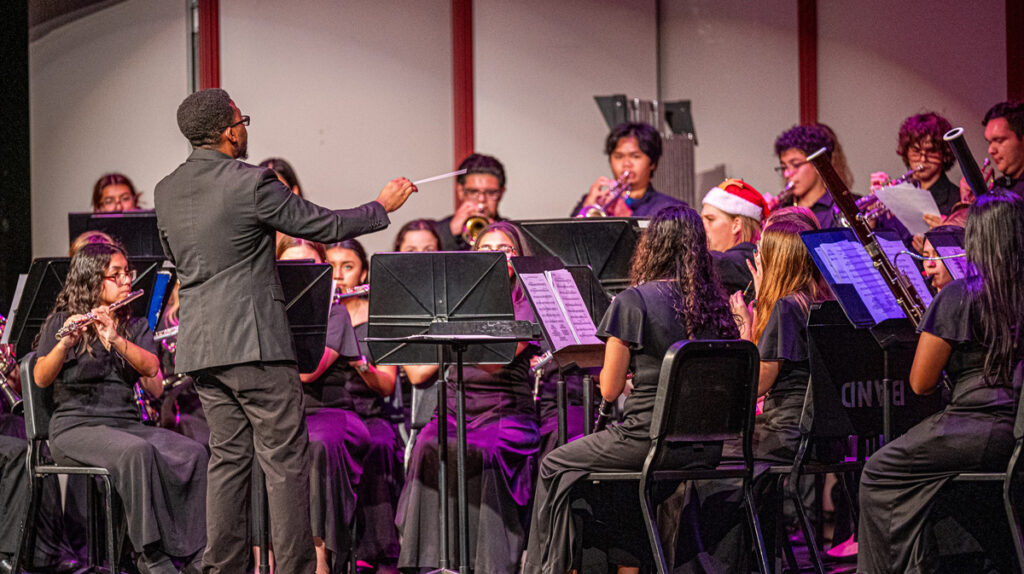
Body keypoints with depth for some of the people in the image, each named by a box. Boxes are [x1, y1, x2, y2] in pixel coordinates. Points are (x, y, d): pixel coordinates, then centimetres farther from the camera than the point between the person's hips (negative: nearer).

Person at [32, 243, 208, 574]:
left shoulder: (136, 327, 17)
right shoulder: (61, 323, 6)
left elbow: (151, 368, -4)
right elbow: (41, 379, -9)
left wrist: (116, 340, -21)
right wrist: (65, 343, -27)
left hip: (127, 423, 5)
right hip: (76, 428, -5)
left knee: (193, 453, -23)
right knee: (137, 452, -36)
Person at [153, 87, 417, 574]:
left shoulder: (166, 192, 7)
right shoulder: (250, 184, -13)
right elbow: (324, 226, -6)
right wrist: (383, 207, 9)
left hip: (199, 347, 7)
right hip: (254, 341, -7)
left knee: (227, 457, 11)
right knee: (284, 460, -1)